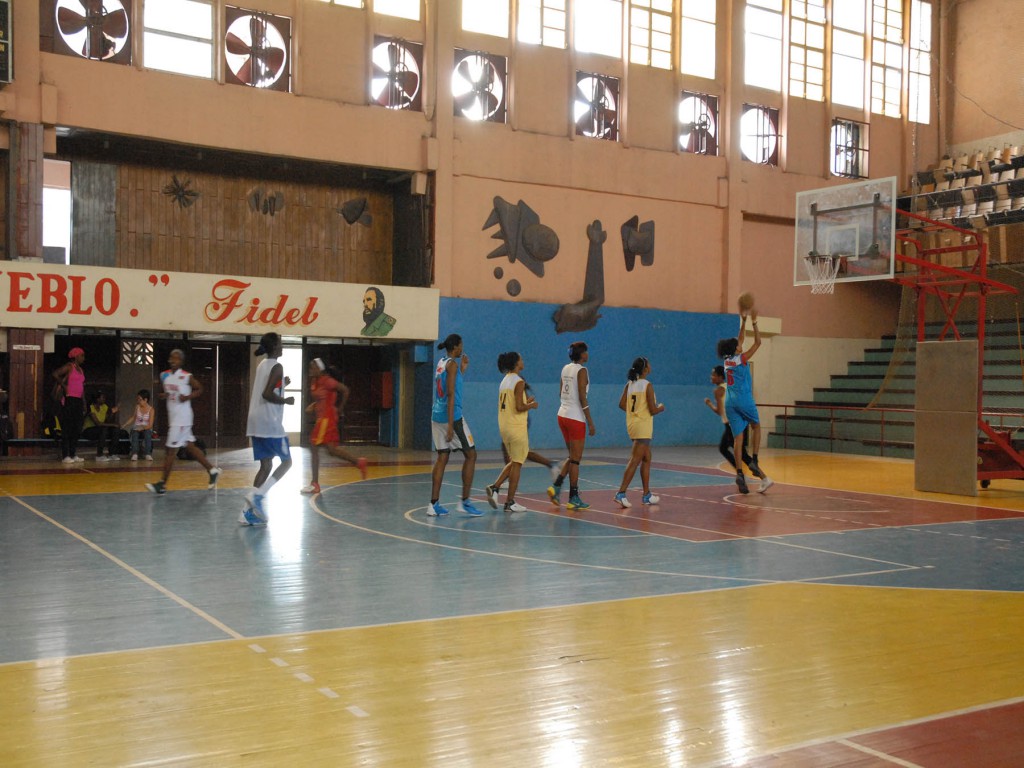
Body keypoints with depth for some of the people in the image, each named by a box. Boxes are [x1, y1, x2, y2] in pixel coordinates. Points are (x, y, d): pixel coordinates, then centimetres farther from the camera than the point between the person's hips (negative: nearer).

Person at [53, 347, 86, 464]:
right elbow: (55, 374, -19)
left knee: (77, 429, 8)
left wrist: (84, 403, 16)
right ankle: (65, 456, -6)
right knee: (67, 428, -7)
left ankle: (73, 455, 13)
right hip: (69, 400, -8)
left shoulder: (80, 370, 19)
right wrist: (63, 385, -13)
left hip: (78, 401, 8)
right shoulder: (69, 367, -4)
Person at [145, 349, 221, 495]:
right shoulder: (164, 376, 8)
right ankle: (212, 470, 24)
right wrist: (162, 396, -3)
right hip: (173, 417, 8)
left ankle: (162, 484, 1)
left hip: (182, 418, -7)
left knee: (170, 450, -5)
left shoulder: (187, 377, -10)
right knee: (190, 447, 13)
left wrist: (187, 397, -17)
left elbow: (200, 390, -3)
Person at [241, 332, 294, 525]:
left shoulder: (262, 365, 16)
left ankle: (248, 512, 5)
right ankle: (257, 495, -12)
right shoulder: (276, 367, -11)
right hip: (270, 422, -8)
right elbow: (267, 394, -22)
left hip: (256, 422, 8)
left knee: (266, 466, 11)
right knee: (286, 462, 4)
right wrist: (285, 400, -10)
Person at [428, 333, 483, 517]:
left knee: (442, 458, 8)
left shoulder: (441, 362, 15)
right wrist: (451, 425, -20)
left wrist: (463, 369, 25)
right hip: (452, 415, -8)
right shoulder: (452, 363, -10)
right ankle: (464, 502, 0)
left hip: (437, 415, 8)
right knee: (470, 454, 1)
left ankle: (434, 504, 4)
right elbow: (451, 394, -17)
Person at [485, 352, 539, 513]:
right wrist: (531, 405, -2)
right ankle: (510, 502, 3)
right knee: (516, 464, 0)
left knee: (514, 462, 19)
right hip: (516, 427, -8)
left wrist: (525, 402, 19)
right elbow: (519, 407, -20)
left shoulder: (504, 381, 12)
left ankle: (494, 487, 6)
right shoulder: (519, 382, -13)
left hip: (503, 426, 8)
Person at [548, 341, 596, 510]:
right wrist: (590, 422, -14)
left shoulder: (566, 369, 10)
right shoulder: (581, 371, -12)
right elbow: (582, 398, -16)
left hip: (563, 414, 8)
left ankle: (556, 485, 7)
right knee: (575, 459, -1)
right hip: (576, 418, -8)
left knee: (572, 457, 18)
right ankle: (573, 499, 4)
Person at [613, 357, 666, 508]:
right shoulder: (648, 385, -12)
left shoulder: (630, 384, 7)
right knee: (635, 461, -8)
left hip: (632, 424, 8)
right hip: (643, 426, -8)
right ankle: (621, 493, -14)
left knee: (646, 459, 18)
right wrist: (661, 408, 7)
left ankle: (647, 495, 22)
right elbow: (653, 410, -14)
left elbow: (622, 404, 5)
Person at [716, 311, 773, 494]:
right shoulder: (742, 359, -4)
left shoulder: (727, 360, 13)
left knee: (738, 437, 1)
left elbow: (740, 340, 25)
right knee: (756, 426, 19)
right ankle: (754, 460, 6)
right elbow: (758, 342, -1)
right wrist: (754, 322, 2)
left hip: (730, 403, 5)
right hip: (744, 400, -5)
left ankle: (739, 472, -9)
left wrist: (743, 321, 27)